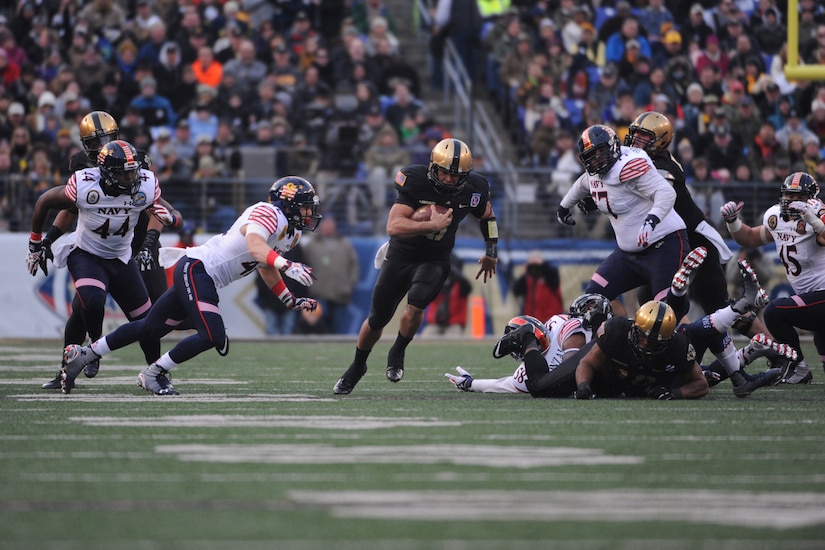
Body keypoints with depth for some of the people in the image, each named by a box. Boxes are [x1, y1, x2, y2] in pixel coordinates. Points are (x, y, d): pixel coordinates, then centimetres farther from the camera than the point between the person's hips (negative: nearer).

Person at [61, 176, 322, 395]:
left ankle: (82, 354, 23)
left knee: (150, 328, 15)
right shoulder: (267, 213, -17)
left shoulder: (291, 234, 13)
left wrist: (291, 301, 21)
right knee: (212, 337, -20)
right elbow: (255, 247, -37)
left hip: (202, 278, 10)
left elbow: (267, 268, 27)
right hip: (196, 269, -10)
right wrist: (288, 267, -47)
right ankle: (154, 374, -5)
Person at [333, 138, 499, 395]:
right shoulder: (415, 180, -24)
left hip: (435, 260, 1)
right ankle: (357, 367, 35)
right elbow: (393, 226, -31)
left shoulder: (473, 189, -13)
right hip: (401, 256, -1)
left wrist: (492, 251, 14)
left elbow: (487, 215, 11)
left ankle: (397, 355, 0)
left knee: (415, 306, -27)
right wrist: (432, 225, -37)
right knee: (377, 319, 9)